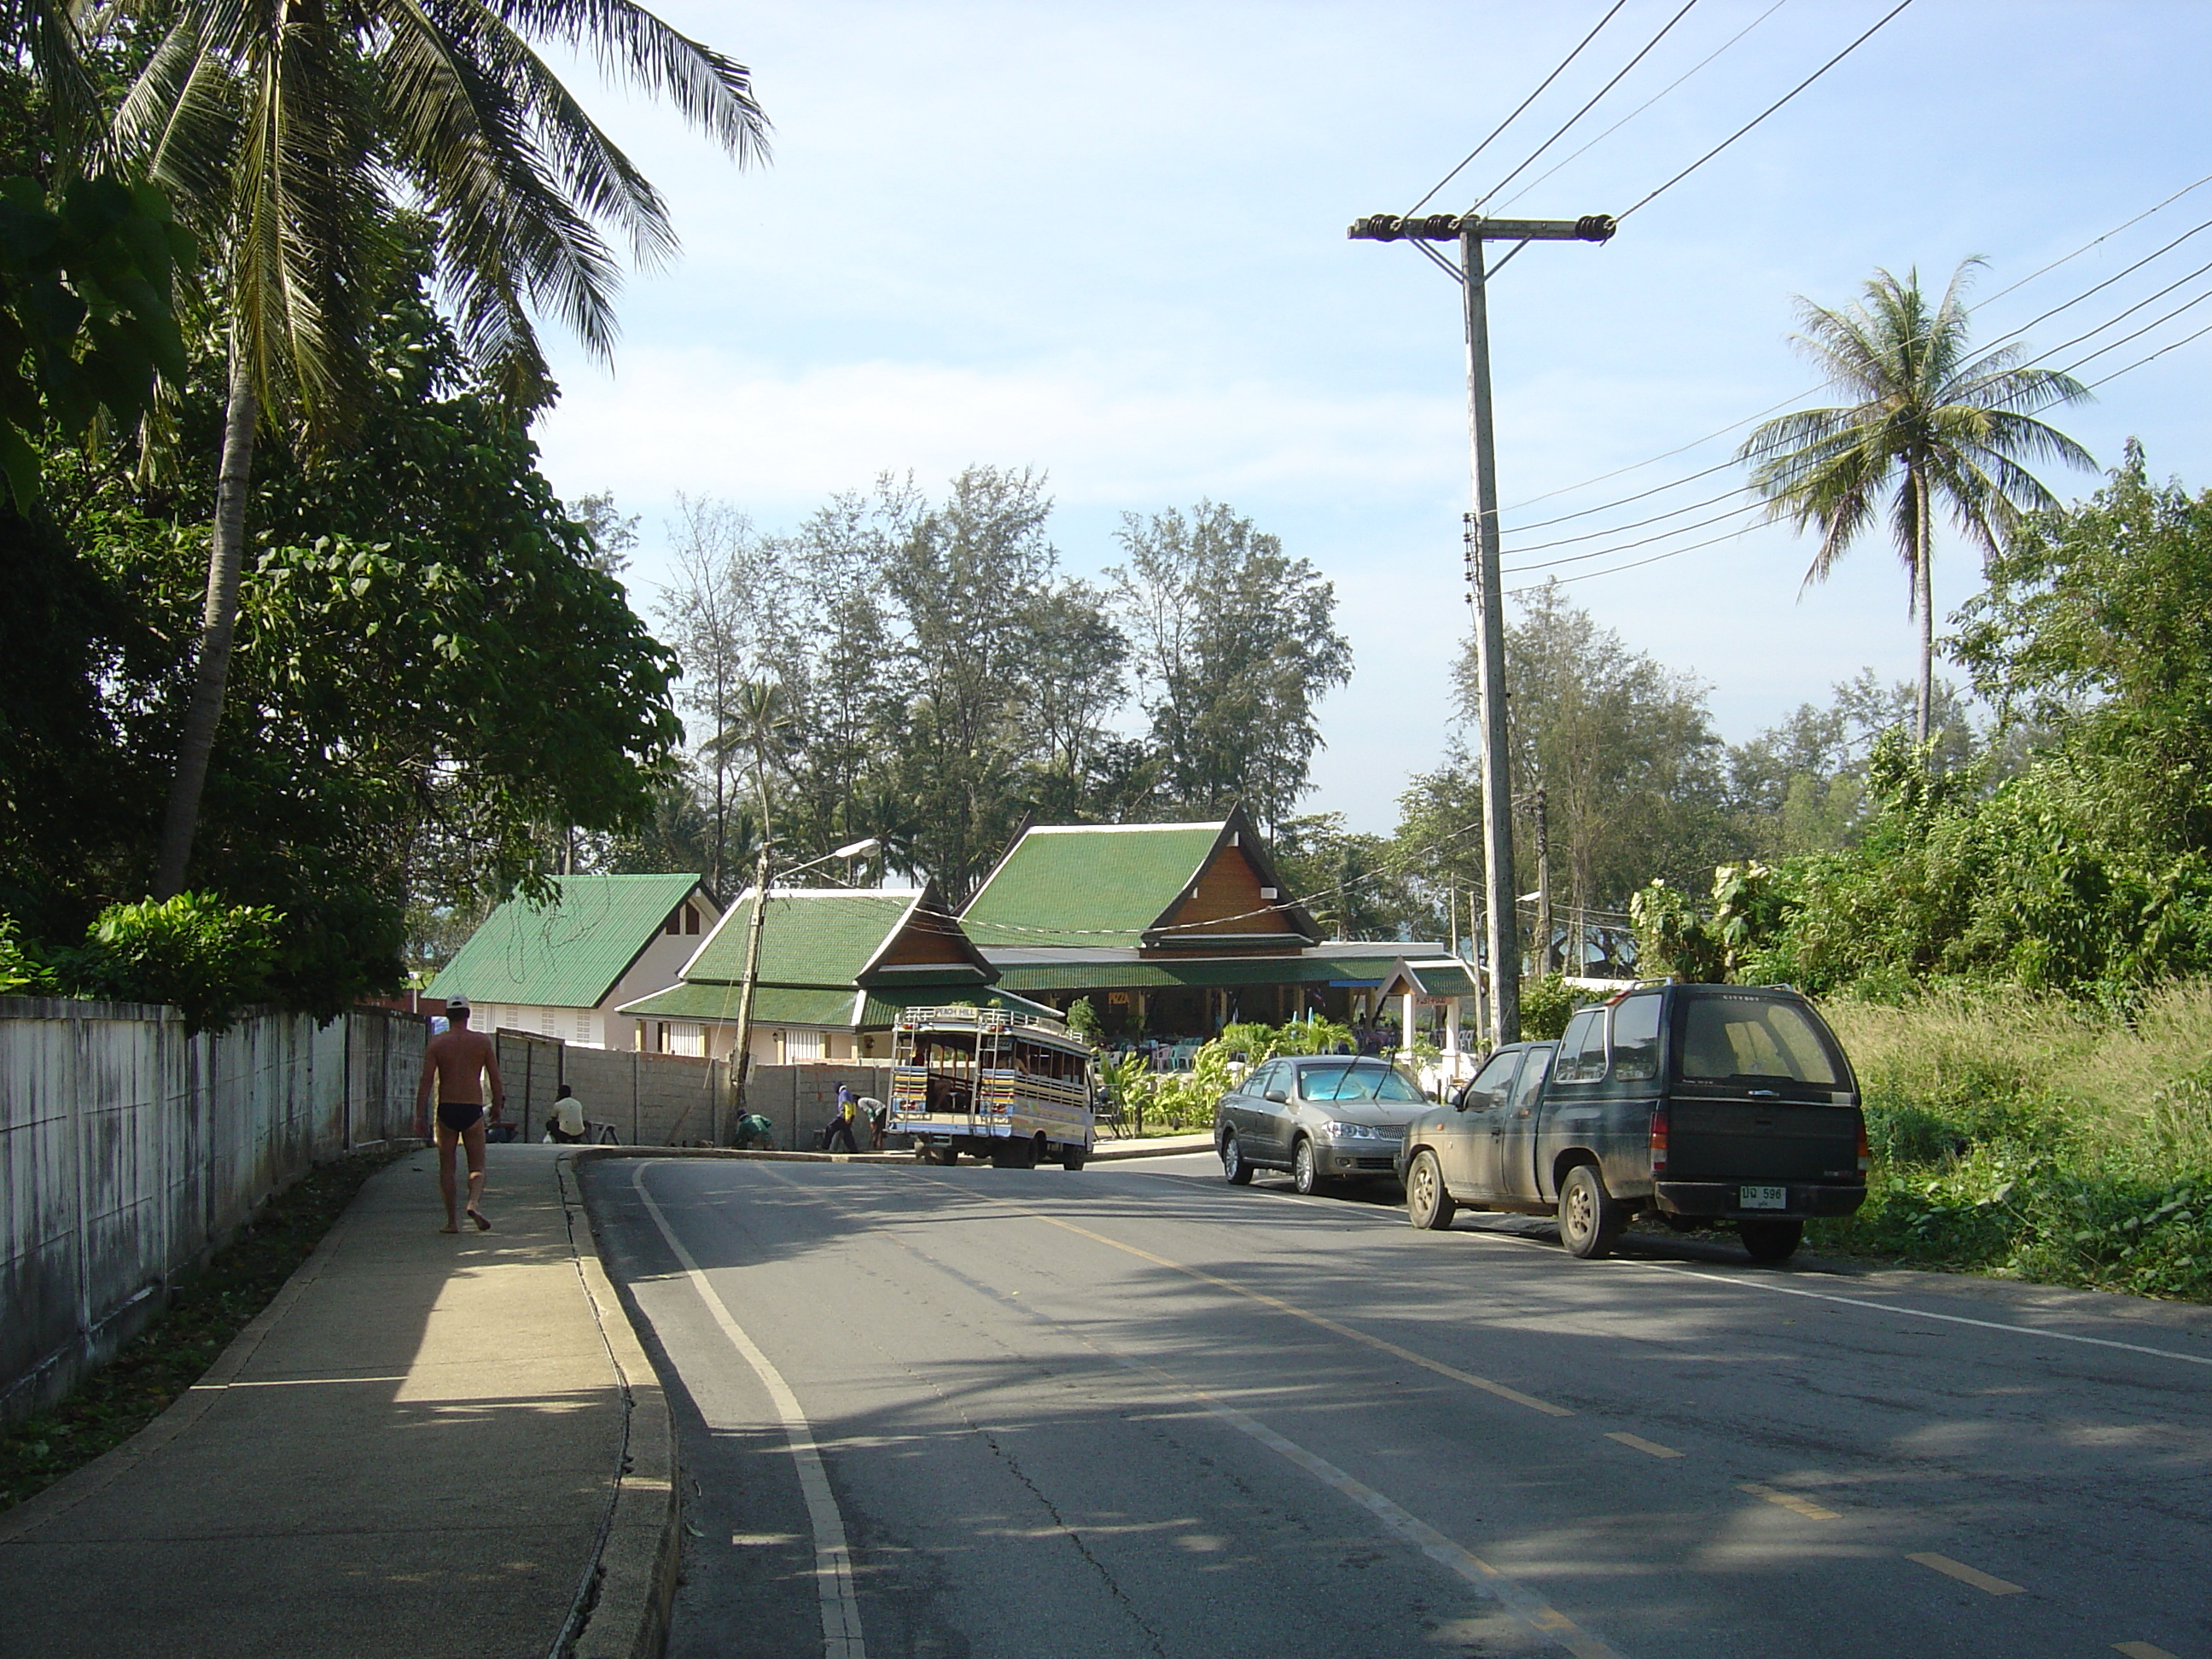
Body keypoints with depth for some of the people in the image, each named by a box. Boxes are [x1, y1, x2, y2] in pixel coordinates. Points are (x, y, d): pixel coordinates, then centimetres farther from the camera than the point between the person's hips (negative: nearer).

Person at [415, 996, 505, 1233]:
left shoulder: (437, 1043, 1)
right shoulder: (483, 1042, 2)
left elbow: (426, 1081, -4)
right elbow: (495, 1078, 3)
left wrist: (420, 1116, -4)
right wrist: (498, 1107, 16)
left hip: (446, 1109, 0)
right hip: (473, 1109, 0)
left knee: (447, 1167, 9)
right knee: (477, 1165, 6)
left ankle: (452, 1220, 8)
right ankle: (475, 1201, -22)